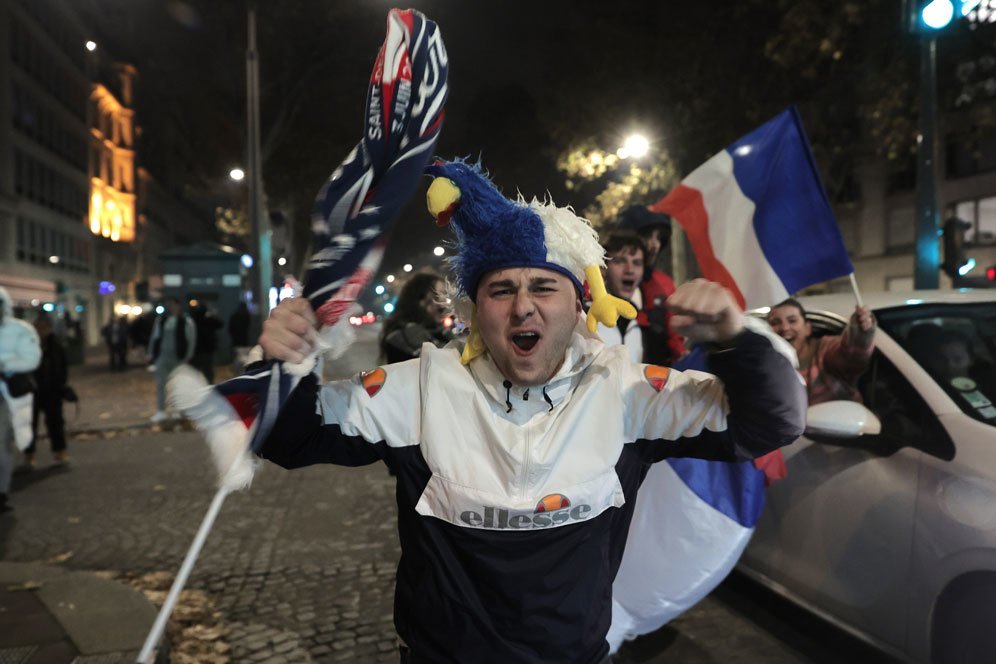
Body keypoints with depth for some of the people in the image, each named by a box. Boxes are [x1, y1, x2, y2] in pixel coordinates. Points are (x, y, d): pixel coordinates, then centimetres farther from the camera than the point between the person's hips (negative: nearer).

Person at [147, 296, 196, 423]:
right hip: (162, 357, 3)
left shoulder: (186, 321, -3)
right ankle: (160, 411, -1)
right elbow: (154, 338, 13)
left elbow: (191, 340, -3)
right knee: (160, 383, -3)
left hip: (178, 357, -3)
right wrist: (151, 354, 8)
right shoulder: (160, 320, 8)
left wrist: (187, 357, -7)